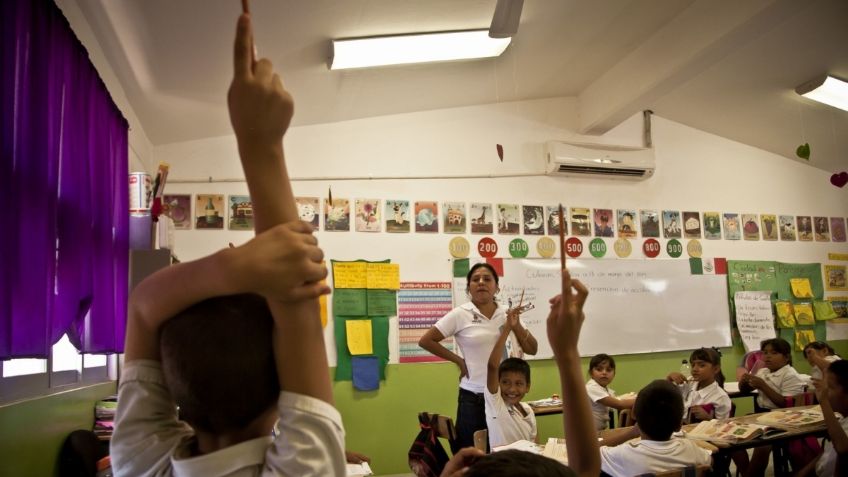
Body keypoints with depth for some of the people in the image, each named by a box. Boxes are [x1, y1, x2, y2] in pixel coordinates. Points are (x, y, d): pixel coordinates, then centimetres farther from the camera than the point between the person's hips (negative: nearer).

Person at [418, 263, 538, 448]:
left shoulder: (507, 314, 5)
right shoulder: (460, 314, -6)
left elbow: (532, 349, 7)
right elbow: (425, 341, -4)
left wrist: (516, 324, -9)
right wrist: (458, 360, -4)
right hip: (473, 398, -3)